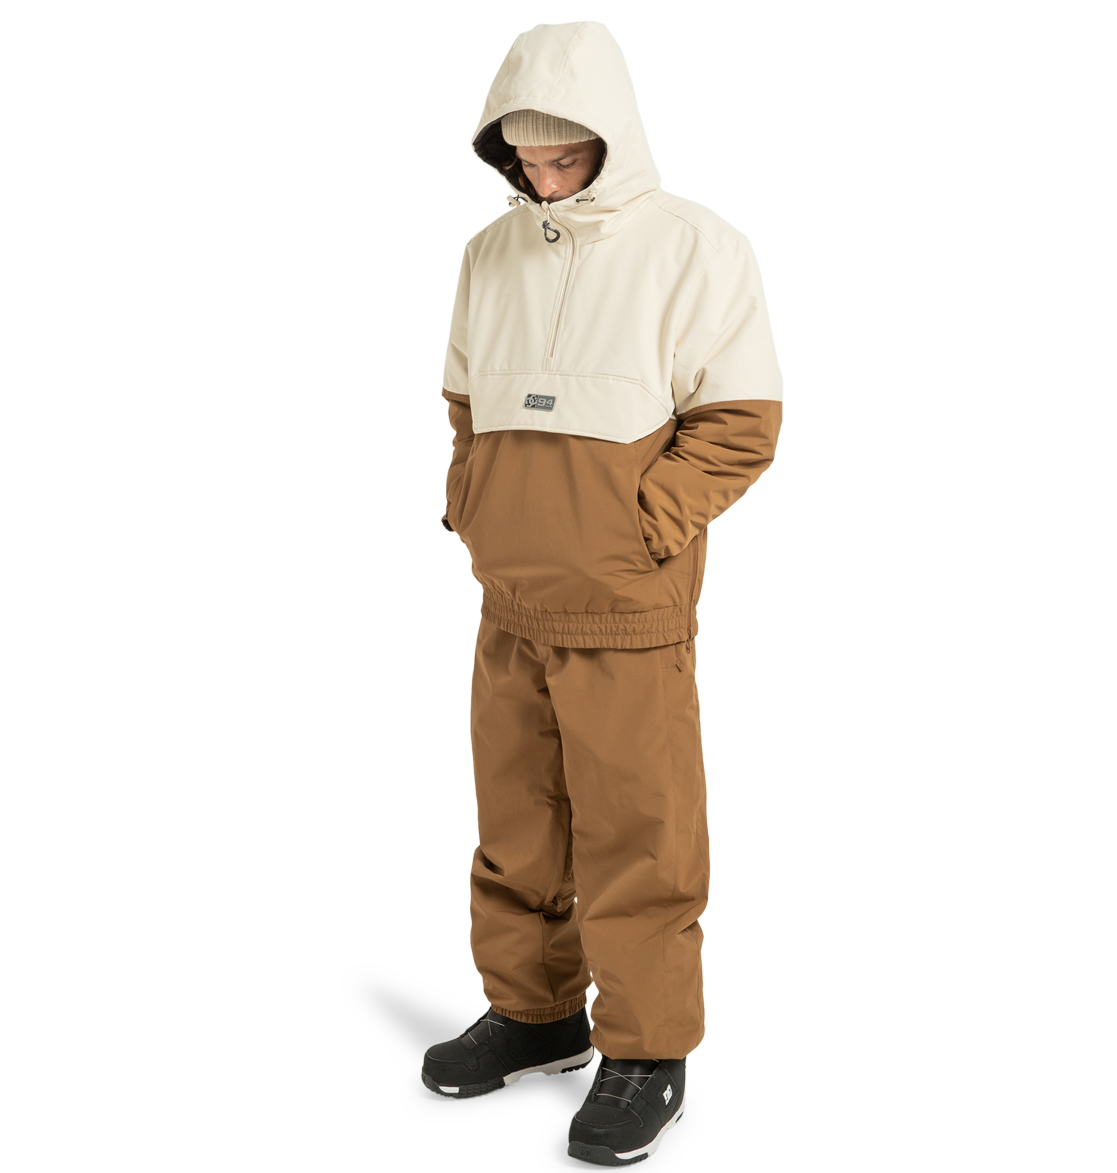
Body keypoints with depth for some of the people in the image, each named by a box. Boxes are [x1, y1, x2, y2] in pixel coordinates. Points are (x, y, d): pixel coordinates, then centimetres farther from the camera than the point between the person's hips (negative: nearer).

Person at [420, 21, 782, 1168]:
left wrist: (642, 526, -14)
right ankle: (531, 1010, 31)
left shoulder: (690, 247, -6)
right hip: (506, 604, 6)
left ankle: (645, 1054, 13)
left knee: (632, 836, 0)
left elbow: (743, 419, -8)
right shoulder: (490, 254, 11)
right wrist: (469, 504, 7)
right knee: (514, 823, 15)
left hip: (626, 610, -6)